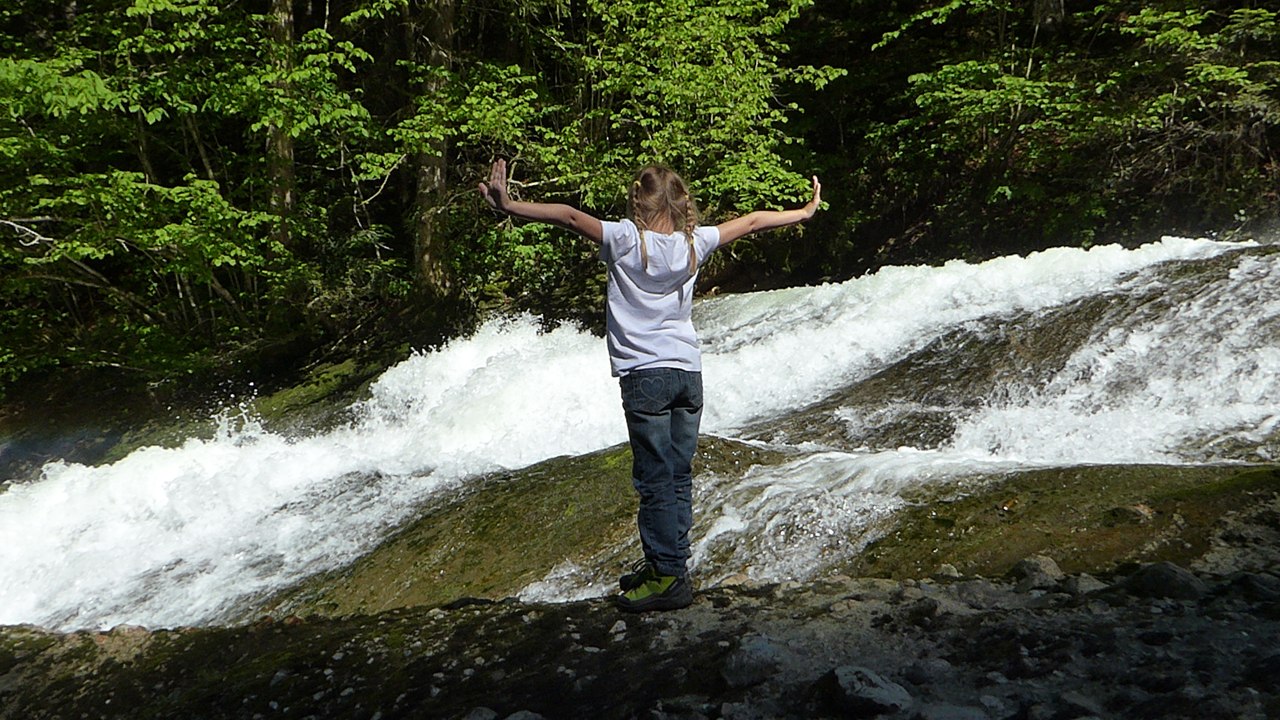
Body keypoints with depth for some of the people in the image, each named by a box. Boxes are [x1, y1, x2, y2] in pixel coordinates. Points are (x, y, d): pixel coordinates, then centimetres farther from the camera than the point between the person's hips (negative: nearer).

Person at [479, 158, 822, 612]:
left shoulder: (626, 239, -6)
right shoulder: (694, 242, 7)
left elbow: (570, 217, -15)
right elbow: (751, 222, 19)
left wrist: (510, 207, -16)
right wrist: (806, 212, 31)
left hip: (645, 374, -6)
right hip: (688, 371, 6)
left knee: (655, 480, -2)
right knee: (678, 477, 12)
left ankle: (669, 577, 0)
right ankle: (665, 564, 22)